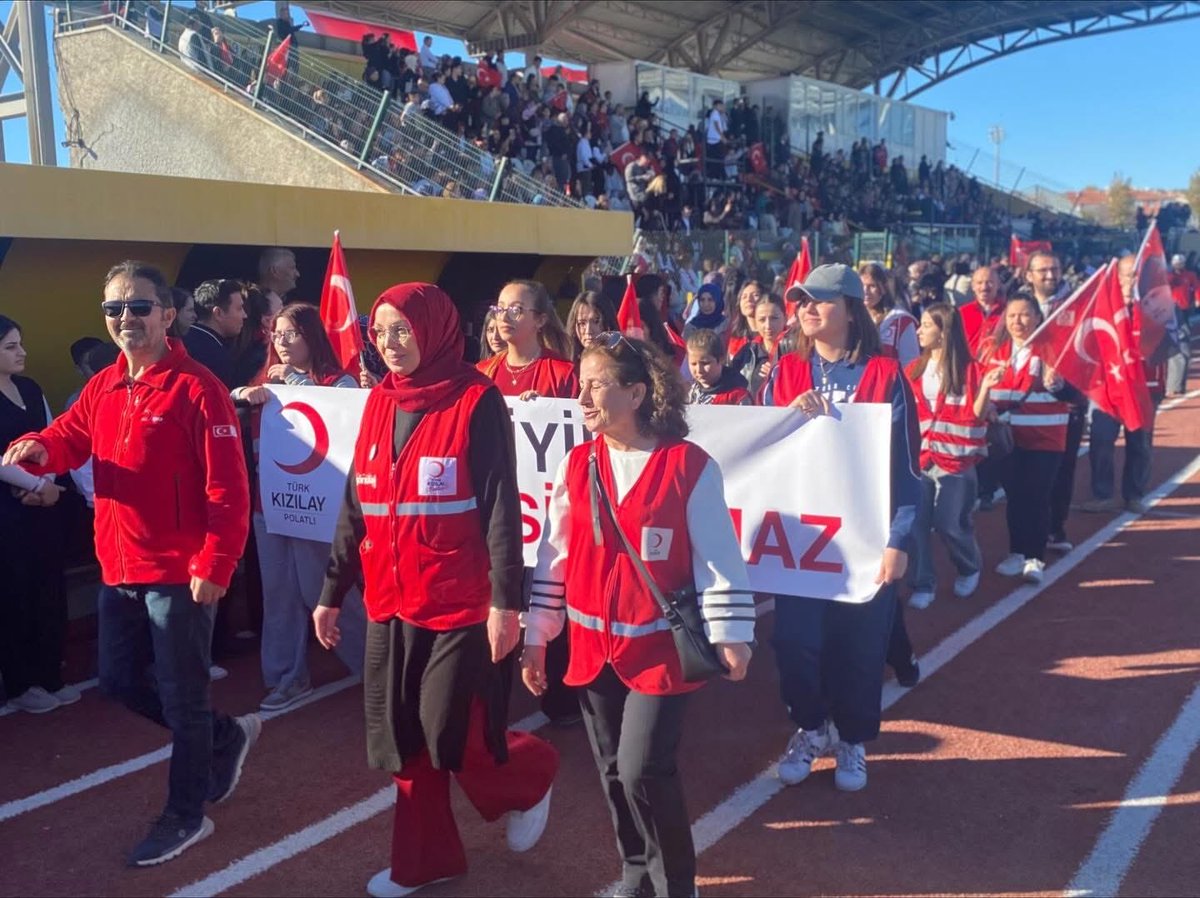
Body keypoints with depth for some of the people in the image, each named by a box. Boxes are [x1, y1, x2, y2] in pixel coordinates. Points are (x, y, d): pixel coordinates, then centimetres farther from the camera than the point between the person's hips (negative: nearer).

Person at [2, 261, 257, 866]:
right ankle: (225, 736, 37)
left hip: (181, 573, -8)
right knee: (120, 680, 18)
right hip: (119, 571, 8)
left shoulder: (196, 388, -15)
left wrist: (215, 565, -22)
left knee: (181, 696, 4)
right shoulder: (102, 388, 9)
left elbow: (227, 487, -18)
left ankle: (186, 816, 23)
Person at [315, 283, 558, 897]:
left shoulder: (476, 402, -10)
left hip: (460, 604, -6)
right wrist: (333, 592, 15)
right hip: (390, 603, 6)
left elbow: (501, 507, -13)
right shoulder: (380, 403, 9)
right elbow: (356, 506, 14)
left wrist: (505, 600, -18)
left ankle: (531, 777, 29)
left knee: (455, 739, -2)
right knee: (404, 739, 12)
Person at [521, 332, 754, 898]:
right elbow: (553, 556, 7)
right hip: (593, 648, 5)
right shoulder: (576, 465, 2)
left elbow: (718, 557, -8)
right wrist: (535, 638, 9)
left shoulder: (690, 466, -11)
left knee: (643, 770, -7)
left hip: (661, 649, -5)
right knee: (614, 772, 14)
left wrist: (729, 636, -9)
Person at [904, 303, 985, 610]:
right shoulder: (914, 369, 9)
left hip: (955, 459, -4)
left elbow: (975, 415, -6)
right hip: (917, 457, 4)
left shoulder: (968, 369, -4)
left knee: (950, 524, -1)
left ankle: (969, 569, 28)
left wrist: (985, 389, -20)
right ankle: (923, 585, 8)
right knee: (916, 522, -3)